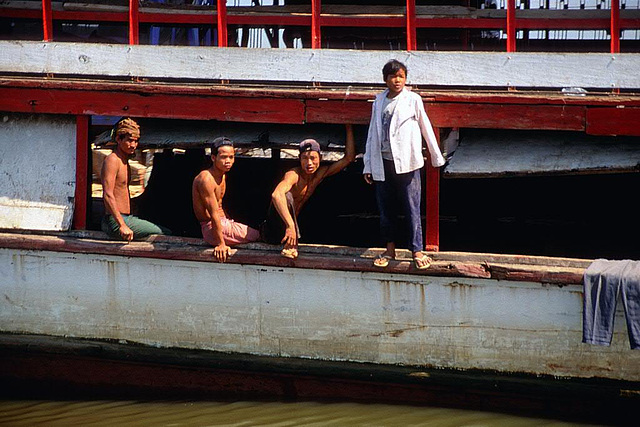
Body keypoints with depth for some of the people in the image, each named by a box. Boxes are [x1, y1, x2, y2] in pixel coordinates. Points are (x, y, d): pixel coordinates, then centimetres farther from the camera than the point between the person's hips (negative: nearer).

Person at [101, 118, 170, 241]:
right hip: (114, 221, -10)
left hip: (126, 218, 10)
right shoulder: (112, 160, -13)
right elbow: (108, 195, -23)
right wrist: (122, 225, -29)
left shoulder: (124, 161, 19)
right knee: (166, 234, -12)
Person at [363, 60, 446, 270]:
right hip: (383, 163, 4)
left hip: (406, 163, -4)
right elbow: (373, 133, 13)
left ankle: (417, 251, -1)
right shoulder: (379, 101, 10)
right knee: (386, 209, 9)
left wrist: (436, 157, 10)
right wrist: (368, 165, 12)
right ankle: (390, 249, 19)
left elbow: (426, 128, 6)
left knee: (411, 209, -5)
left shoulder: (413, 100, -1)